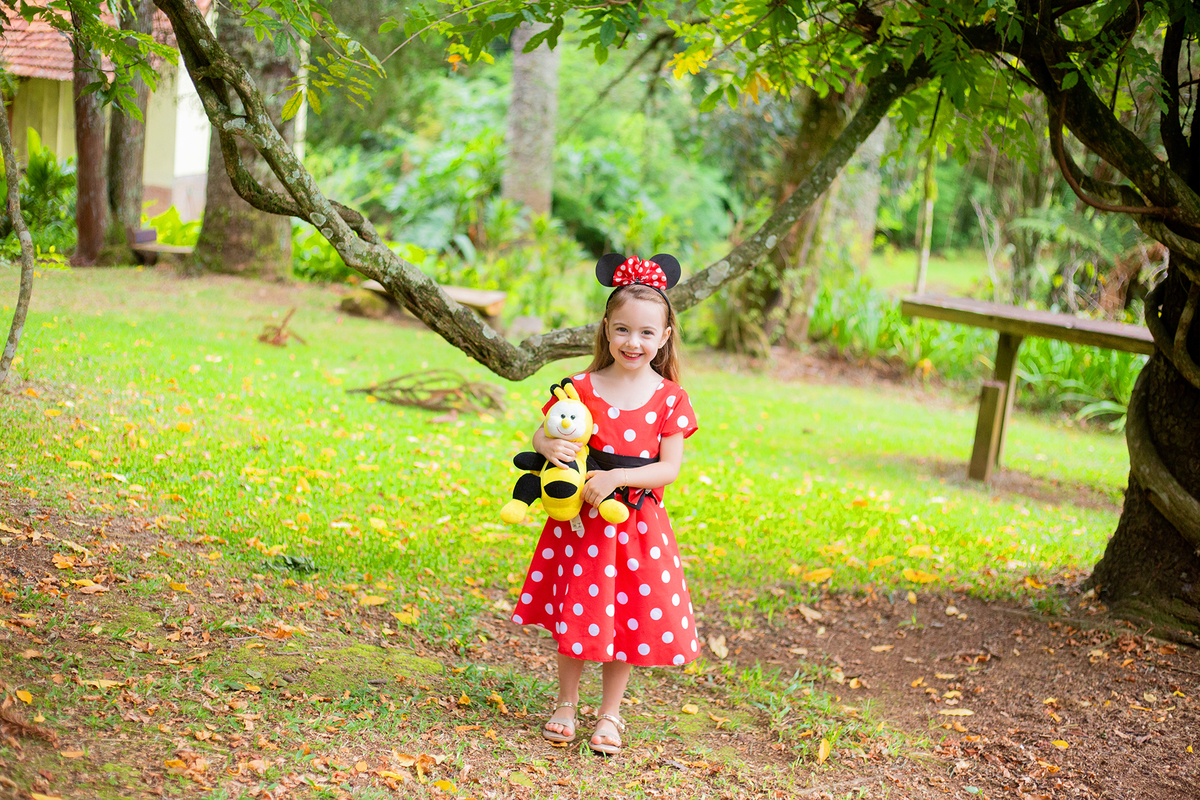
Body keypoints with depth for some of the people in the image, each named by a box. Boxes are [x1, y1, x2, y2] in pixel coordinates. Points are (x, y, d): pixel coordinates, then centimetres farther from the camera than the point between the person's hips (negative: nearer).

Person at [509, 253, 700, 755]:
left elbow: (669, 467, -9)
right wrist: (550, 447, -22)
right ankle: (566, 704, 28)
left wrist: (617, 477, -22)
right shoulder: (582, 387, -3)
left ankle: (610, 714, 24)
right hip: (580, 520, 0)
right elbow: (541, 435, 2)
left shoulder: (669, 398, -5)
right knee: (575, 615, 9)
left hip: (638, 524, 0)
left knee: (630, 619, 7)